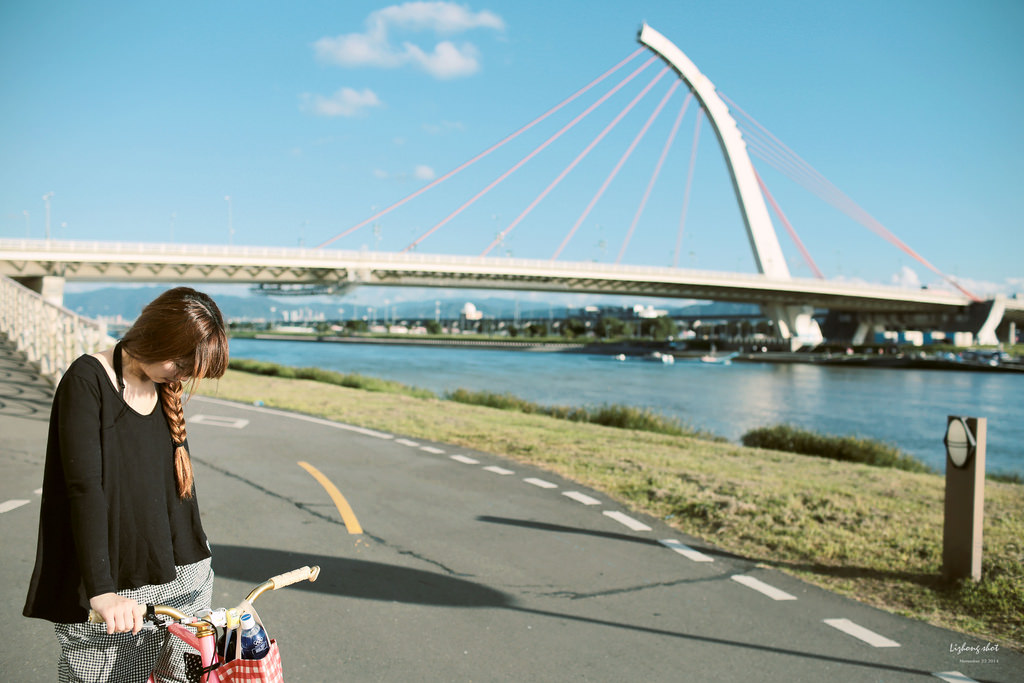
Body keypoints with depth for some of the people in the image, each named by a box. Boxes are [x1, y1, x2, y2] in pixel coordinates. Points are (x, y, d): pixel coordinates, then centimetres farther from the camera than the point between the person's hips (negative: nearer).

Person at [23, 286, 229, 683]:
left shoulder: (166, 387, 9)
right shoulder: (88, 380, -10)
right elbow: (84, 489, -18)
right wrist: (101, 590, -24)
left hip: (179, 579, 6)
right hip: (111, 589, -5)